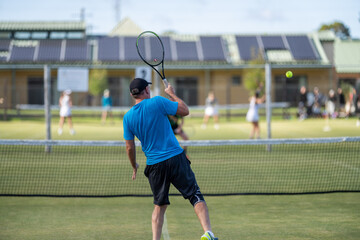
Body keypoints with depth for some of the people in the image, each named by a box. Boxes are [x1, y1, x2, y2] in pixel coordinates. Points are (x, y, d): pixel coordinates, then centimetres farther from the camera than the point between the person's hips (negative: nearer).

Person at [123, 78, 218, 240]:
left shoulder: (128, 117, 3)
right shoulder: (158, 102, -6)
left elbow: (129, 147, 8)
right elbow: (185, 111, 3)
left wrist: (134, 166, 24)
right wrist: (172, 93, 16)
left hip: (154, 165, 3)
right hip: (176, 158, -3)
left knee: (159, 205, 17)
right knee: (195, 196, 1)